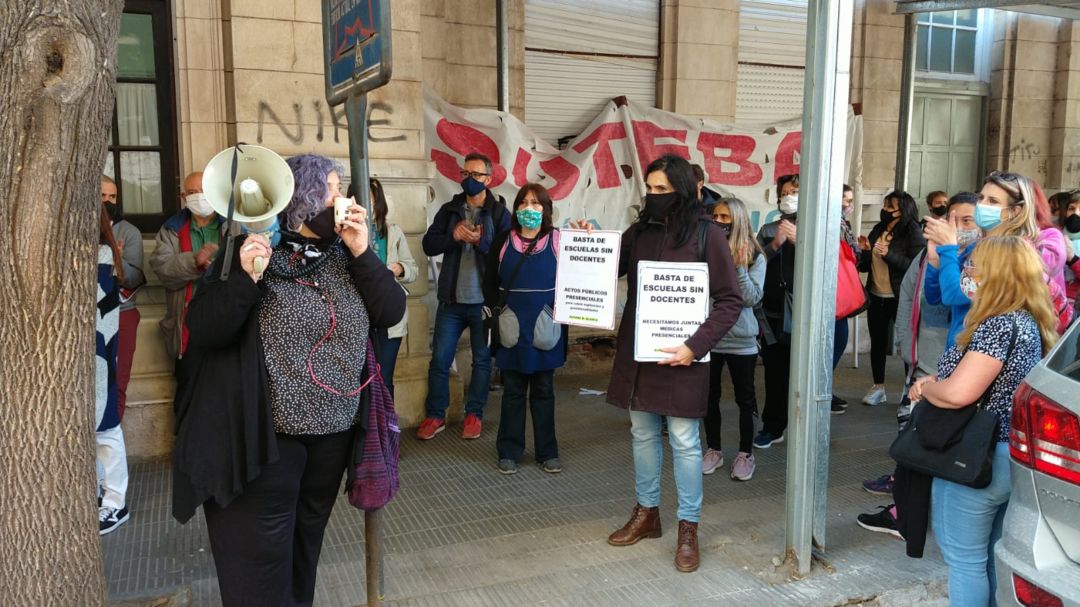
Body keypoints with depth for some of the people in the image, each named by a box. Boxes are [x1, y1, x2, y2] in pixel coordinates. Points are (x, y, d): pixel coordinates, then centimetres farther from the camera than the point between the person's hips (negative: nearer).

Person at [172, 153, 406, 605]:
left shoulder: (344, 254, 5)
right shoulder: (249, 250, -10)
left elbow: (391, 312, -2)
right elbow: (202, 331, -15)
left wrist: (362, 253, -11)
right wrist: (245, 278, -29)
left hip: (333, 434, 5)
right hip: (264, 439, -5)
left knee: (305, 547, 22)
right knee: (260, 561, 6)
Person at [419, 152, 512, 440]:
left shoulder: (500, 213, -3)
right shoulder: (449, 209, 7)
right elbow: (429, 245, 1)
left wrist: (480, 241, -24)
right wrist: (453, 235, -16)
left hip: (485, 301, -2)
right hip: (452, 300, 3)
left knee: (482, 360, 9)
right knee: (439, 360, 6)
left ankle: (474, 414, 23)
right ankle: (435, 415, 19)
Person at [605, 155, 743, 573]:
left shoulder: (706, 233, -7)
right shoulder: (639, 230, 6)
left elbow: (730, 301, -8)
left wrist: (695, 347, -17)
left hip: (679, 354, -5)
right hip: (636, 351, 5)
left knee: (684, 441, 2)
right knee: (642, 435, 15)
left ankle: (688, 528, 16)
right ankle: (646, 513, 31)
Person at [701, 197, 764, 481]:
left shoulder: (754, 257, -4)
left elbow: (752, 299, -13)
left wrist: (740, 266, -20)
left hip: (741, 339, -2)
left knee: (745, 398, 10)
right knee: (710, 396, 12)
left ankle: (745, 454, 24)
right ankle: (713, 450, 28)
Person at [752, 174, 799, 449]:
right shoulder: (767, 230, 12)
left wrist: (799, 241, -17)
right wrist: (774, 245, -11)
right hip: (772, 312, 3)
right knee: (774, 374, 8)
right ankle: (772, 427, 20)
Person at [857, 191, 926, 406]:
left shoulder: (913, 233, -8)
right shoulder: (878, 230, 11)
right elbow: (864, 266, 15)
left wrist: (888, 254, -23)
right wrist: (865, 250, -4)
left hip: (900, 298, -6)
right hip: (876, 297, 6)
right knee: (877, 342, 11)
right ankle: (878, 387, 22)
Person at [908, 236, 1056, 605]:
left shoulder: (999, 325, -22)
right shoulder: (1028, 322, 9)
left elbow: (957, 393, -29)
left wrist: (924, 387, -9)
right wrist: (935, 382, 5)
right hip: (1008, 455, 10)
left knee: (964, 559, 3)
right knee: (990, 557, 22)